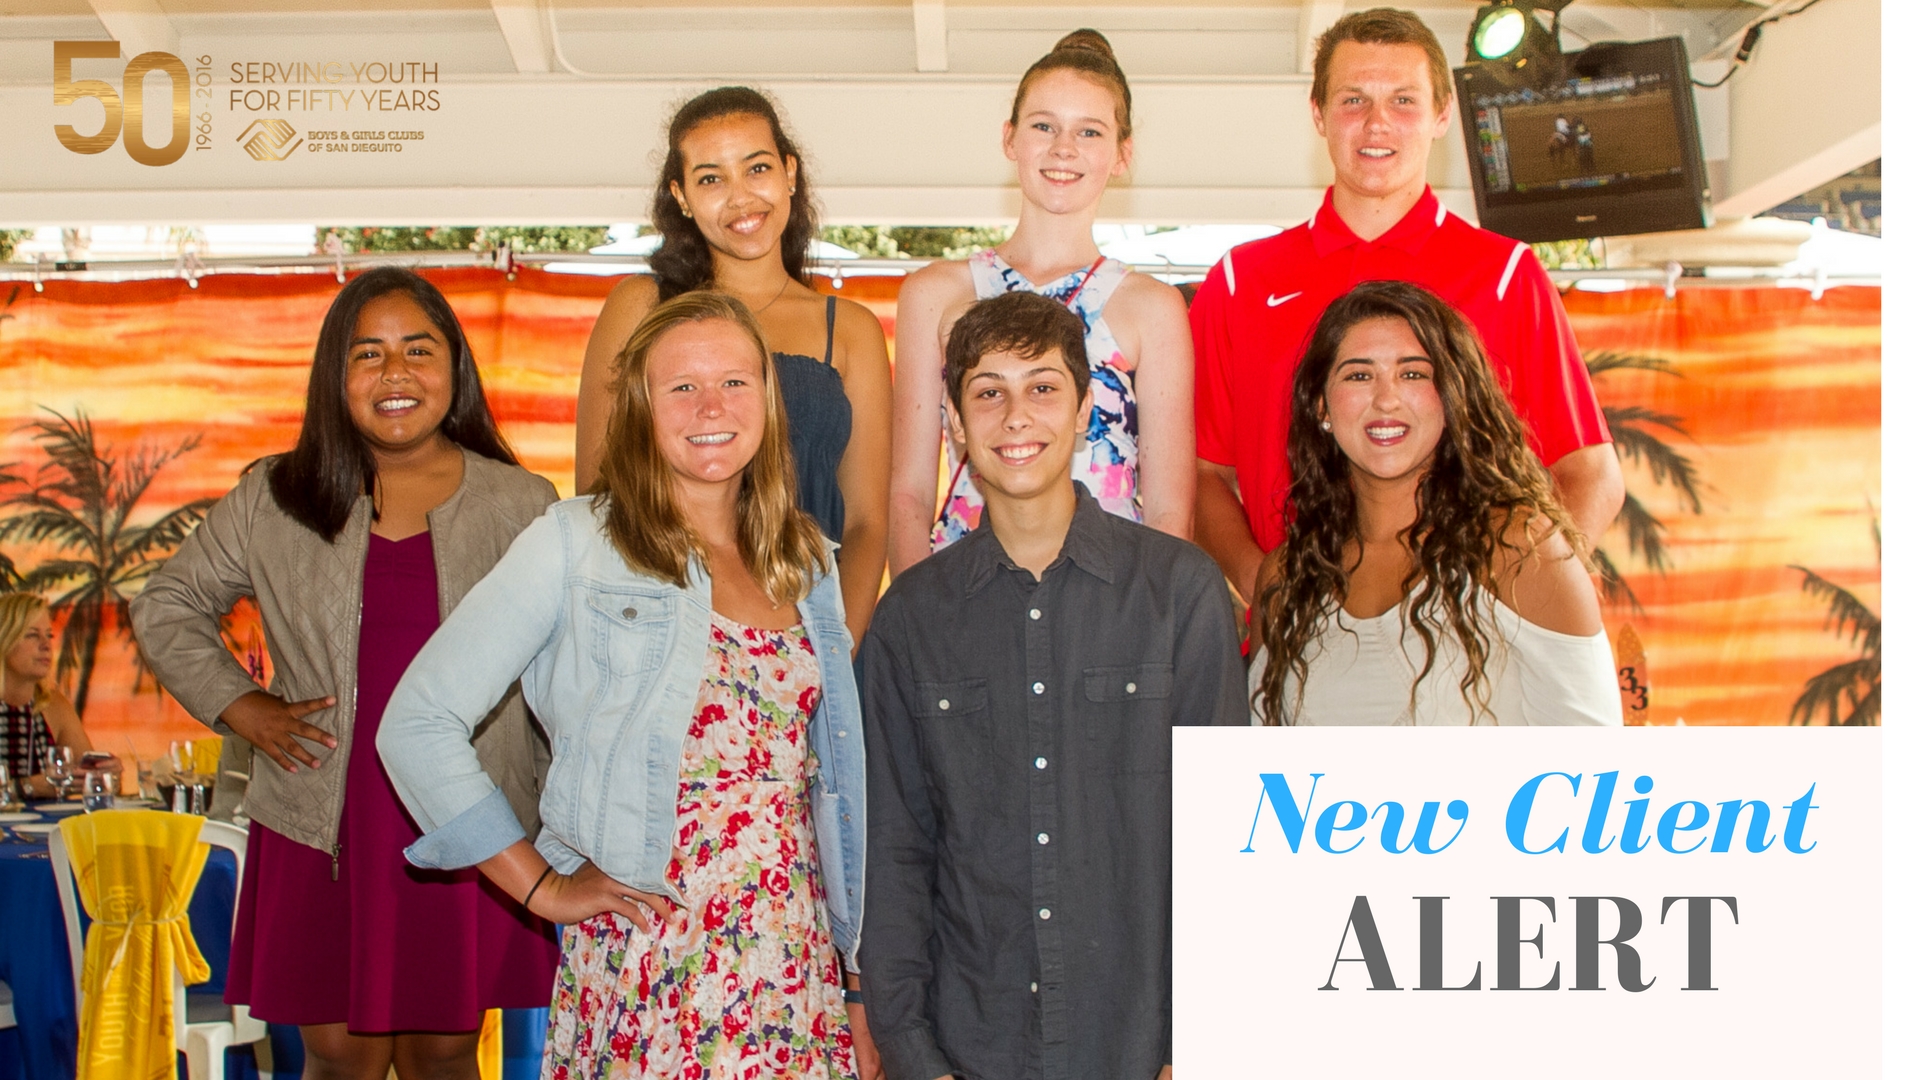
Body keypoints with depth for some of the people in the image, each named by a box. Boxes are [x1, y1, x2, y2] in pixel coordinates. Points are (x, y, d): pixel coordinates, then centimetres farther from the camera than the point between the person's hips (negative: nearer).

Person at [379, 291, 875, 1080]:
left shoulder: (805, 563, 10)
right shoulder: (576, 544, -5)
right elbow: (418, 724, -8)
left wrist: (868, 983, 12)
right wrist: (542, 887, -7)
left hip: (798, 971, 4)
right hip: (649, 978, -4)